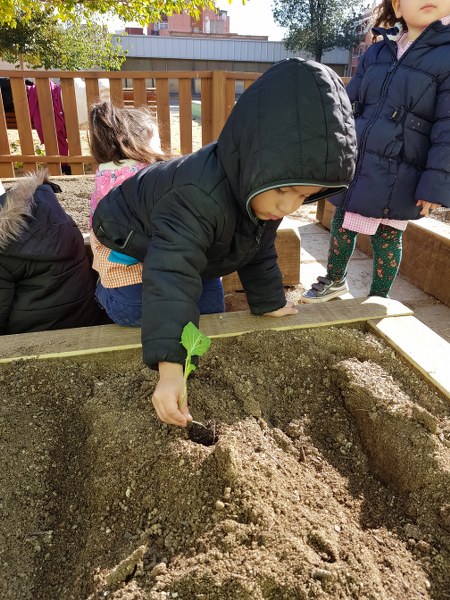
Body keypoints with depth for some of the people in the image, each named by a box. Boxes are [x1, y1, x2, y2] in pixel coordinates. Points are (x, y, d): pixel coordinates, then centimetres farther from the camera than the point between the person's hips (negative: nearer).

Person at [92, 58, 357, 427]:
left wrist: (269, 302, 3)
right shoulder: (199, 196, -49)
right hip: (133, 243, -6)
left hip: (200, 254, 7)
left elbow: (259, 252, -4)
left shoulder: (265, 187, -20)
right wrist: (170, 370, -62)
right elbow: (171, 277, -56)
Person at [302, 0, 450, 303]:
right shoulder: (375, 53, 7)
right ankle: (335, 280, 40)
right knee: (341, 226, 16)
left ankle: (378, 300, 27)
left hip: (396, 179, -5)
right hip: (351, 167, 5)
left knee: (387, 238, 8)